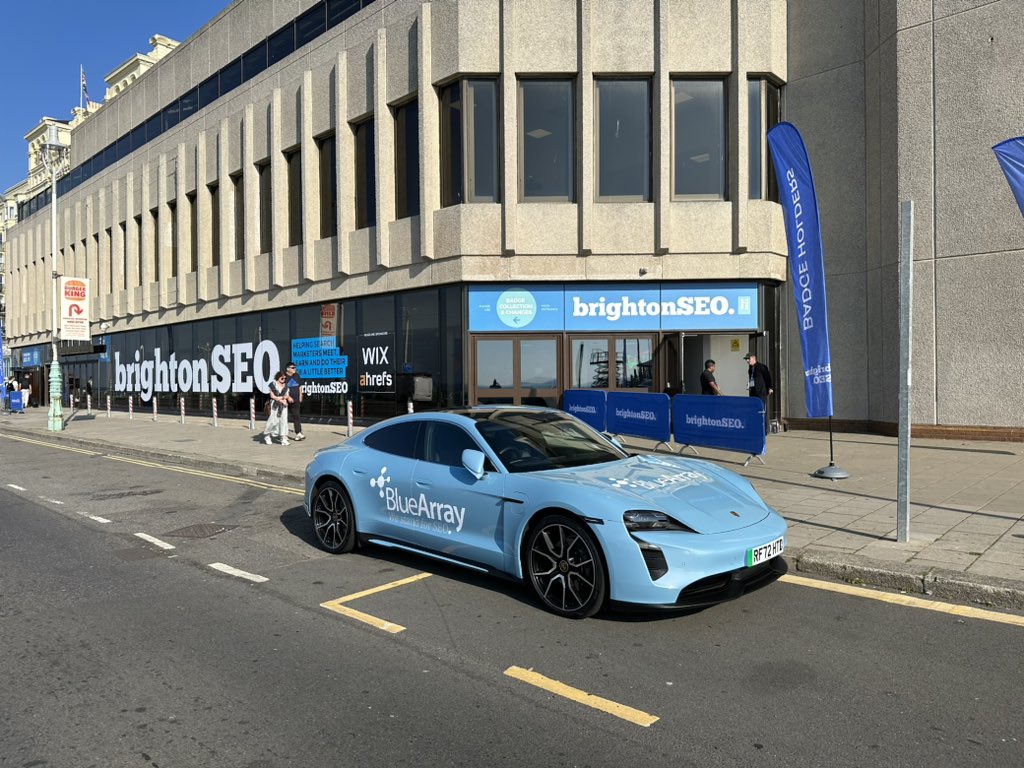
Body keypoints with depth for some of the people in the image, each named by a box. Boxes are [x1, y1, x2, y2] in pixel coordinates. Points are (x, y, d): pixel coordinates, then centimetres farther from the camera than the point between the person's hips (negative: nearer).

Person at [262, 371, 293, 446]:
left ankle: (284, 439, -6)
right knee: (273, 420, -4)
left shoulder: (286, 385, 9)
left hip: (283, 405, 4)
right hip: (274, 405, -3)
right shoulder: (273, 384, -4)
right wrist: (281, 400, -13)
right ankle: (267, 436, 18)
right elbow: (272, 396, -6)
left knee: (284, 420, -5)